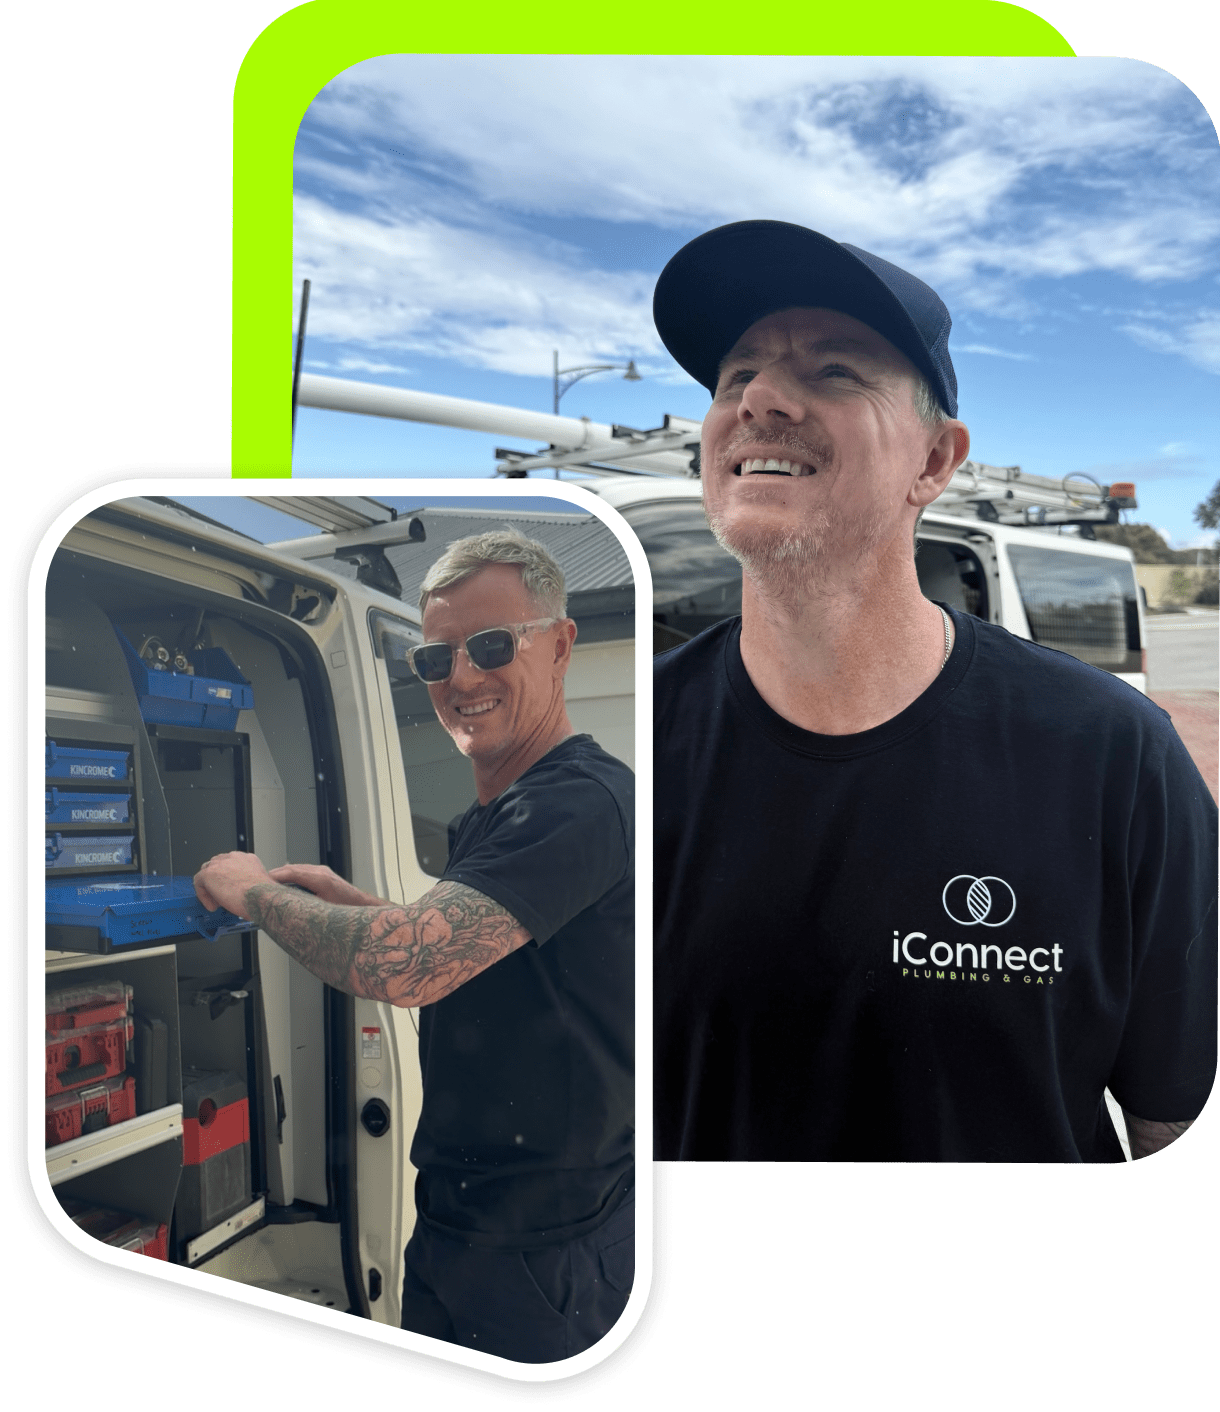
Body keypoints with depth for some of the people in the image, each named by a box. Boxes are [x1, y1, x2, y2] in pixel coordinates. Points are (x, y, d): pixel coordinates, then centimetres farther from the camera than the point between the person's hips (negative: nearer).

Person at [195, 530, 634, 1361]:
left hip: (539, 1250, -9)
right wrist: (350, 900, 7)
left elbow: (404, 967, -33)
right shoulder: (493, 814, 9)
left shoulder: (581, 803, -25)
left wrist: (255, 890, -16)